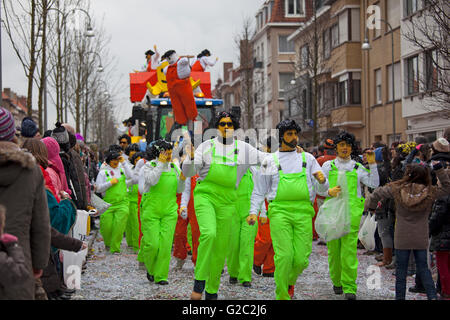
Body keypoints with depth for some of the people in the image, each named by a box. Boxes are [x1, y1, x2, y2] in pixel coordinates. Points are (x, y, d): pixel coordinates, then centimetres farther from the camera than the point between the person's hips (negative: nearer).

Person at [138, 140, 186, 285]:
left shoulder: (174, 167, 11)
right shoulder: (149, 166, -1)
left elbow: (179, 190, 14)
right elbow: (152, 180, -20)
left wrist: (182, 179, -5)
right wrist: (161, 163, -17)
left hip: (169, 211, 4)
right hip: (151, 211, -3)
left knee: (166, 243, -5)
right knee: (152, 244, -9)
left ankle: (161, 276, 2)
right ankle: (150, 268, 20)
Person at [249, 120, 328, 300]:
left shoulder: (308, 158, 16)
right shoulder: (270, 161, 12)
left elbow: (322, 189, 14)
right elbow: (260, 190, 15)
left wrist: (322, 181, -10)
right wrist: (253, 211, 2)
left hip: (303, 212, 2)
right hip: (279, 211, -1)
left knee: (301, 259, -4)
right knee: (284, 255, -13)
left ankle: (290, 281, 27)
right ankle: (282, 295, -1)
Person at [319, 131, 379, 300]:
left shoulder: (358, 168, 14)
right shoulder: (328, 166, 14)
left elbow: (374, 184, 5)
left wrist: (372, 164, -2)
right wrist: (329, 192, -13)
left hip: (351, 211, -1)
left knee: (349, 248, -10)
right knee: (333, 248, 2)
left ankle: (349, 287, -8)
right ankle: (336, 282, 21)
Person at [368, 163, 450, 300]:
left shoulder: (397, 189, -7)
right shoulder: (430, 192, -8)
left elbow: (377, 193, 5)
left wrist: (372, 206, 24)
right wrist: (439, 169, -3)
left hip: (402, 238, -1)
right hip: (421, 239, 1)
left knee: (401, 269, 10)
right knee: (423, 268, 13)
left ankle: (400, 296, 15)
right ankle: (432, 296, 5)